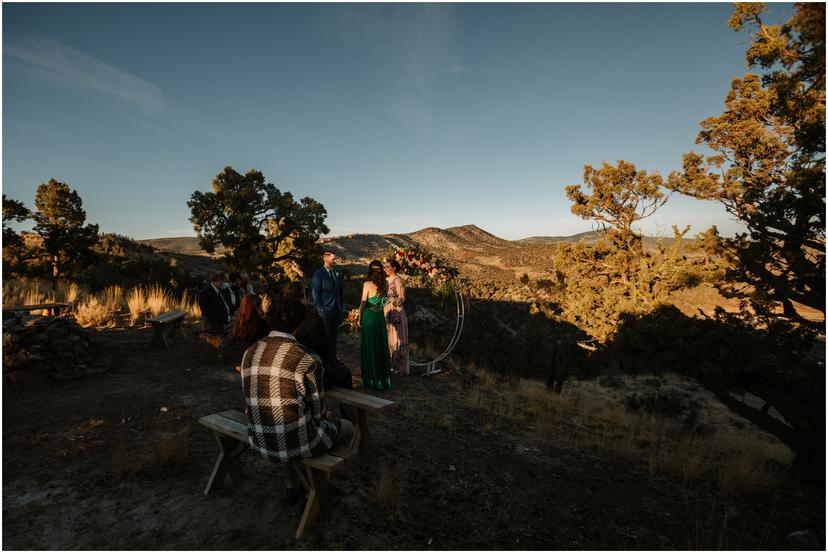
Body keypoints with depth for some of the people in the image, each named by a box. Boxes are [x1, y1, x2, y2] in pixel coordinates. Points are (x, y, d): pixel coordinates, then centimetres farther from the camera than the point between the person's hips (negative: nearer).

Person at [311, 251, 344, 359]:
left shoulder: (336, 273, 11)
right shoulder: (318, 274, -7)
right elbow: (315, 294, -10)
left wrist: (341, 308, 12)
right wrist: (320, 310, -14)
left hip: (336, 310, 6)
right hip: (325, 311, -5)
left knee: (334, 335, 12)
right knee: (325, 336, 0)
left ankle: (333, 357, 23)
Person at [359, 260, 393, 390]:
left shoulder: (367, 284, -13)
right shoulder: (385, 283, -2)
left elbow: (363, 303, -7)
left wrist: (359, 319, 1)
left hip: (369, 316, -4)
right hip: (380, 316, 5)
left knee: (369, 348, 7)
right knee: (382, 346, 15)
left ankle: (372, 380, 16)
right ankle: (384, 378, 25)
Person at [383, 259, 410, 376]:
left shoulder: (397, 280, -11)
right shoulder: (386, 280, 12)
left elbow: (402, 298, -15)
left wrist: (391, 299, -24)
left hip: (396, 311, -8)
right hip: (387, 311, 8)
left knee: (396, 338, -2)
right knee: (388, 338, 11)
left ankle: (400, 367, 8)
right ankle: (391, 365, 22)